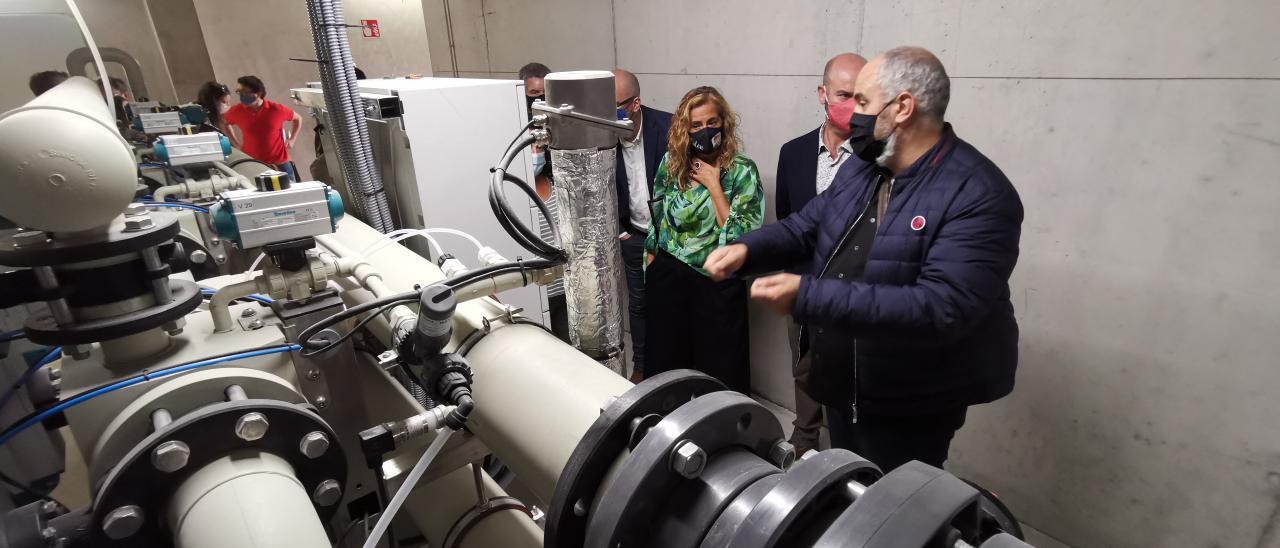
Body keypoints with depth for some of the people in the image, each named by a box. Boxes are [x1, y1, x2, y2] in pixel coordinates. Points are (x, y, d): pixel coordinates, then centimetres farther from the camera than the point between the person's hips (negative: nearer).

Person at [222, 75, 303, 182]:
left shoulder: (277, 109, -7)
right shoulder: (237, 111, -2)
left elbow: (297, 119, 11)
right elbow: (224, 123, 20)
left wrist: (292, 139, 4)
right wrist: (236, 143, 12)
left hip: (279, 164, -1)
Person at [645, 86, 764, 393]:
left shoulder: (742, 170, -8)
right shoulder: (671, 163, 2)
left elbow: (741, 235, -15)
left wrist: (713, 185, -17)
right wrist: (651, 269, 10)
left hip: (716, 283, -3)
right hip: (668, 279, 4)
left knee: (719, 370, 8)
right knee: (665, 366, 15)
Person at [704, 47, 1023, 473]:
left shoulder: (978, 195, -23)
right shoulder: (860, 168, 2)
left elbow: (942, 308, -33)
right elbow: (802, 228, 10)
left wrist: (807, 296, -38)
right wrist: (746, 249, -11)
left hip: (909, 410, -7)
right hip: (841, 387, 7)